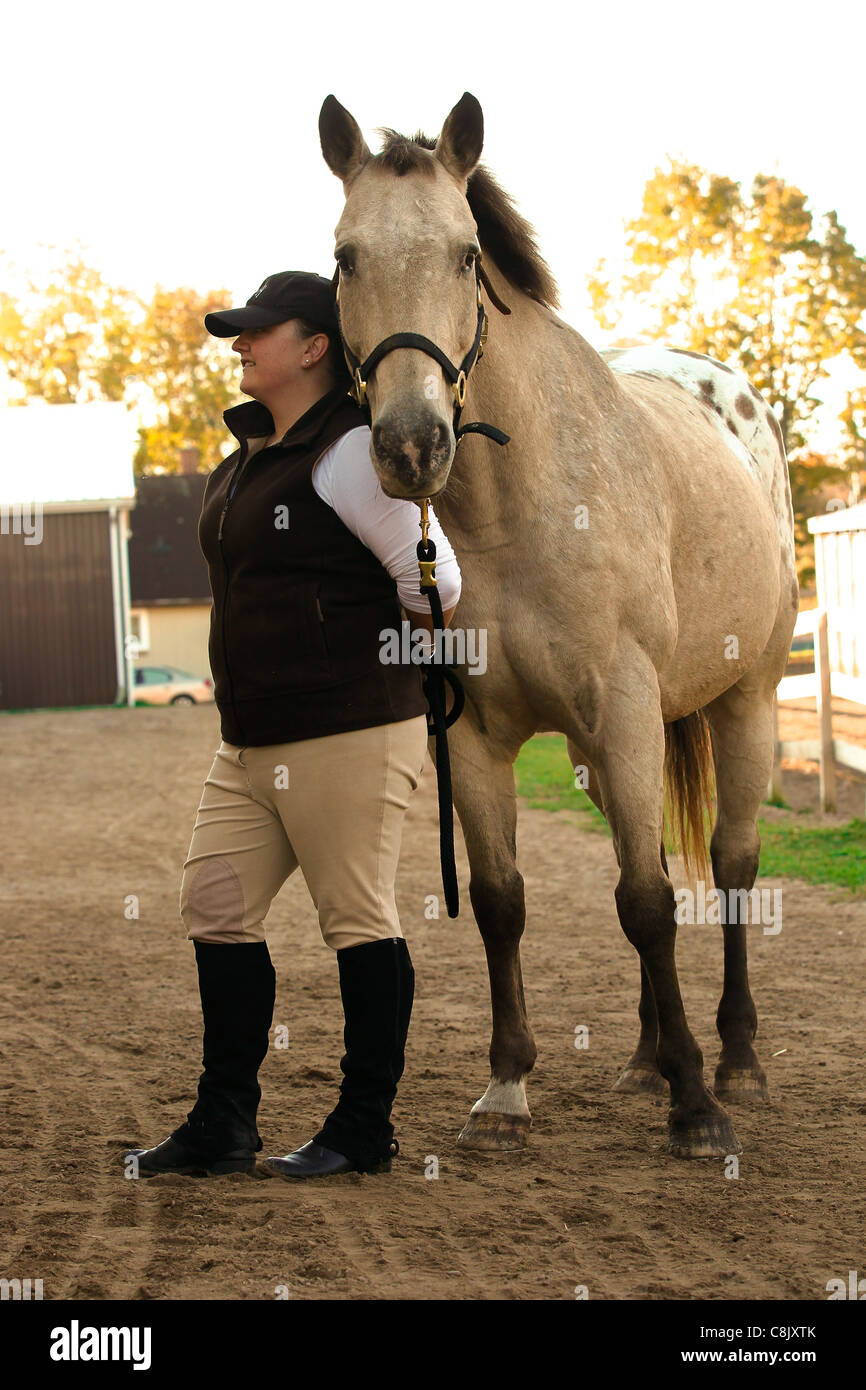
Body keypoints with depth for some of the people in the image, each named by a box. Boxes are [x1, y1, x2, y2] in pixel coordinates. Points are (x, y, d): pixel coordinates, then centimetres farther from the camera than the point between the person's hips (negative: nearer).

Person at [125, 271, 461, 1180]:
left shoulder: (350, 453, -14)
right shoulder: (244, 458, 15)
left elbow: (433, 580, -15)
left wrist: (396, 660, 1)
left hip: (349, 736, -10)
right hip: (249, 742, 10)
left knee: (357, 920, 1)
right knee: (214, 909, 9)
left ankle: (365, 1129, 13)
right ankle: (223, 1126, 18)